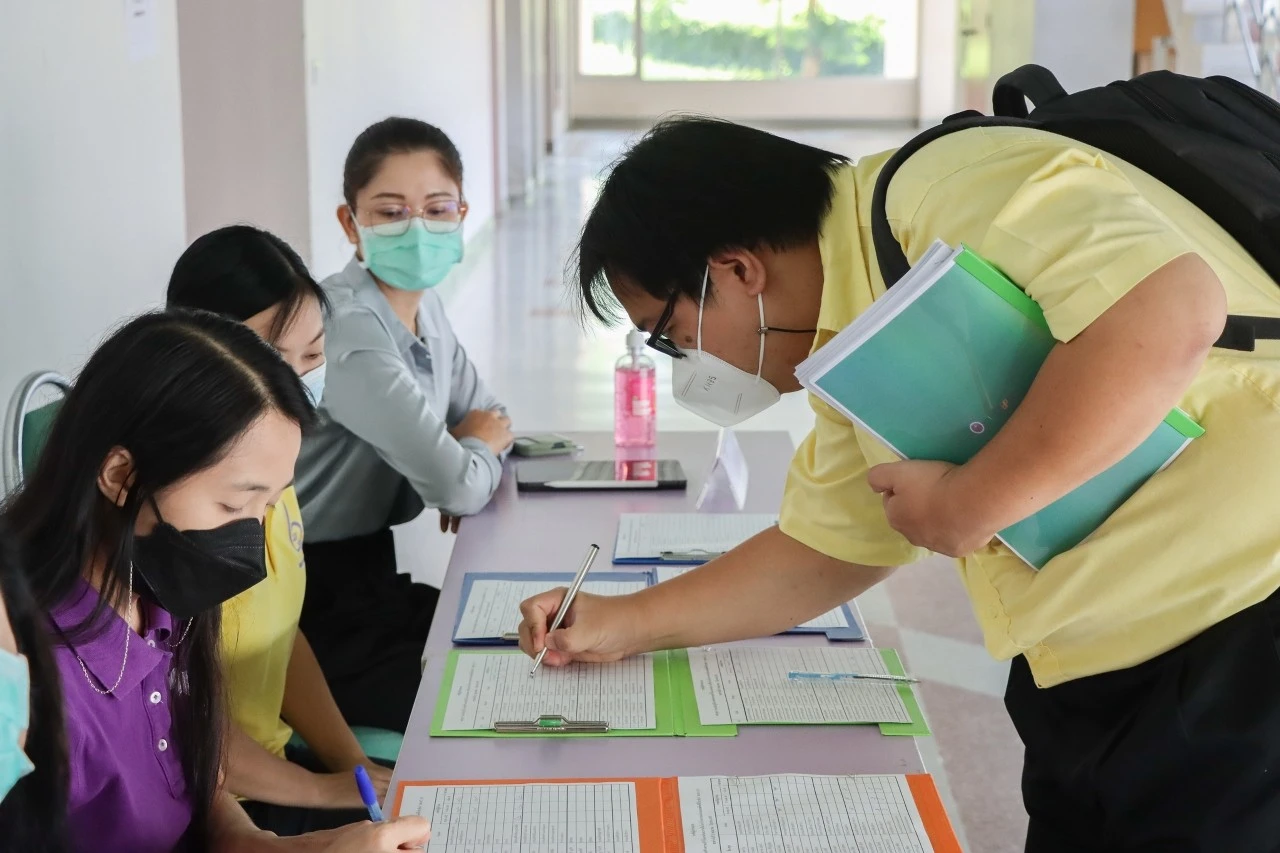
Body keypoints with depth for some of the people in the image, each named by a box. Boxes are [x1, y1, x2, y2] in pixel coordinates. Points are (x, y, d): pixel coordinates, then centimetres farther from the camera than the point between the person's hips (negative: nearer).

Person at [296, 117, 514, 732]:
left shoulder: (424, 308, 5)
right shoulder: (349, 332, -23)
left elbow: (488, 422, 16)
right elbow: (457, 486, -24)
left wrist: (468, 460, -8)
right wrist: (481, 451, -1)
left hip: (371, 577, 9)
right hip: (312, 605, -9)